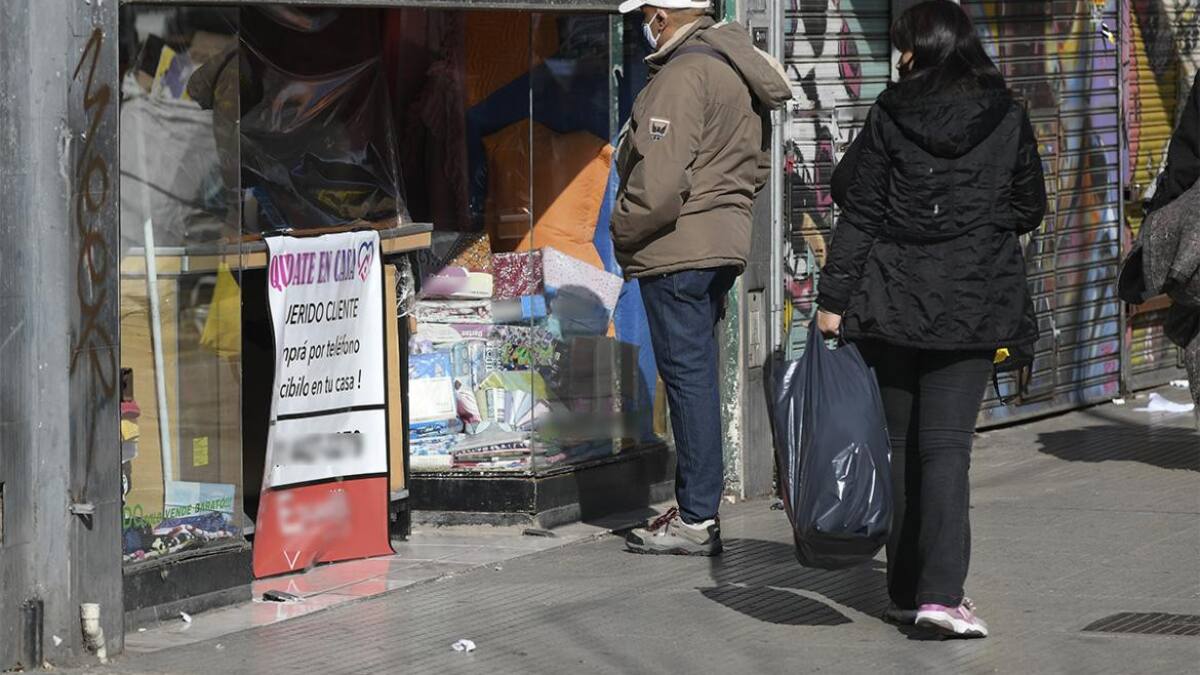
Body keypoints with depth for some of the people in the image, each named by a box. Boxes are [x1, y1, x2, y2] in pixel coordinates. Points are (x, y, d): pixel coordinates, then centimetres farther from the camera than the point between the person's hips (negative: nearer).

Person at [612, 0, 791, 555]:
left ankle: (697, 520, -3)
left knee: (688, 376, -6)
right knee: (696, 378, 15)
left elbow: (658, 184, -23)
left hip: (676, 252, -10)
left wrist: (622, 233, -9)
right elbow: (757, 163, 22)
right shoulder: (737, 68, 14)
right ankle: (698, 505, 20)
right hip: (726, 243, 10)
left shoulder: (682, 75, -18)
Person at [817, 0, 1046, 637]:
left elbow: (858, 209, -3)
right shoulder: (1007, 117, 1)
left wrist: (834, 295, 0)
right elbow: (1029, 208, 10)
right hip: (973, 301, 0)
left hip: (894, 296, 0)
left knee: (902, 441, 11)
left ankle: (905, 589, 14)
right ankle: (940, 591, -17)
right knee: (946, 443, -4)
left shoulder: (890, 114, -3)